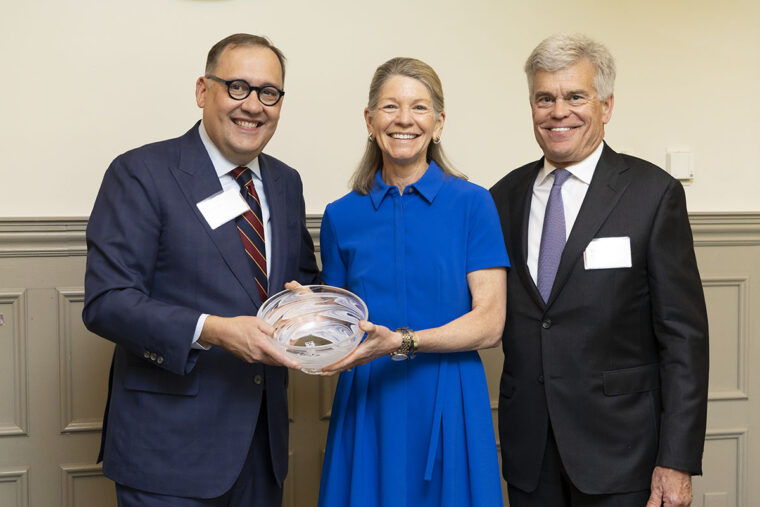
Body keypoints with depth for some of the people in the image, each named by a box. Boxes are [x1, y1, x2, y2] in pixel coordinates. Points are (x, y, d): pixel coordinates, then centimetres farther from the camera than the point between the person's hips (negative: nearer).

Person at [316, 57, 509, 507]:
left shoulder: (472, 203, -2)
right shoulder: (342, 216, 6)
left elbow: (489, 323, -8)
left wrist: (401, 342, -20)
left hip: (447, 406, -2)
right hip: (367, 406, 2)